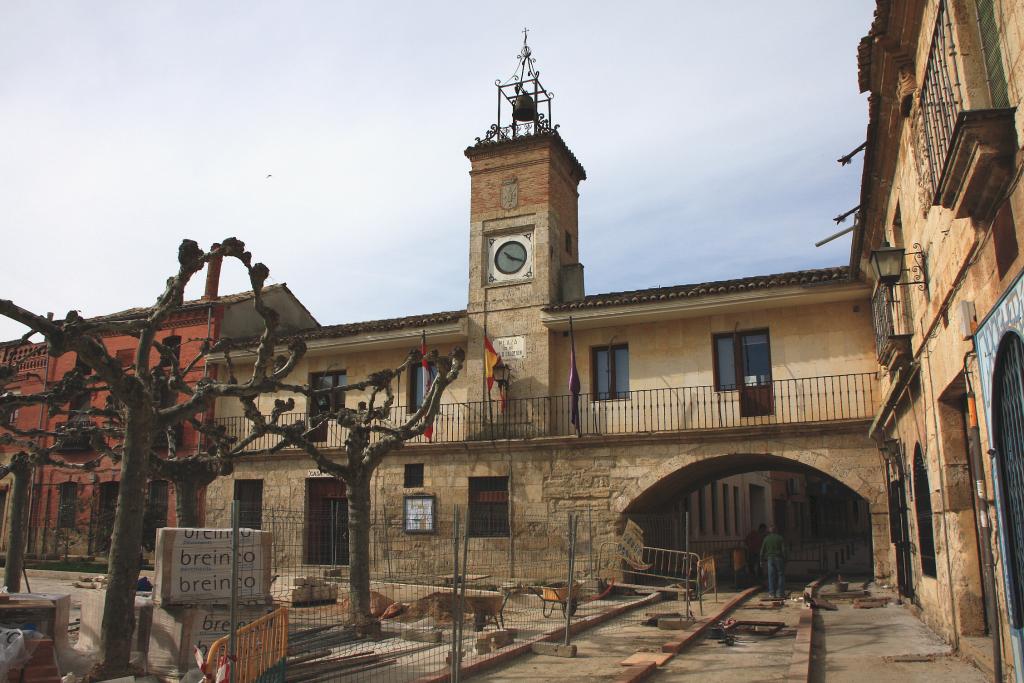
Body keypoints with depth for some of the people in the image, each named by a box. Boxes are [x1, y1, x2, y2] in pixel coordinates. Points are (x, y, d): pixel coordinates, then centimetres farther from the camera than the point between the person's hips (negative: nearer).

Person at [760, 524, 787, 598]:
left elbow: (762, 550, 6)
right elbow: (784, 550, -9)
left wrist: (762, 560, 13)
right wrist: (785, 560, -4)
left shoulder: (766, 539, 4)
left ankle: (772, 593, 5)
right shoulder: (780, 538, -4)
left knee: (771, 576, 5)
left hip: (770, 559, 2)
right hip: (779, 558, -2)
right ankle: (780, 593, 2)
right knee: (781, 575, 5)